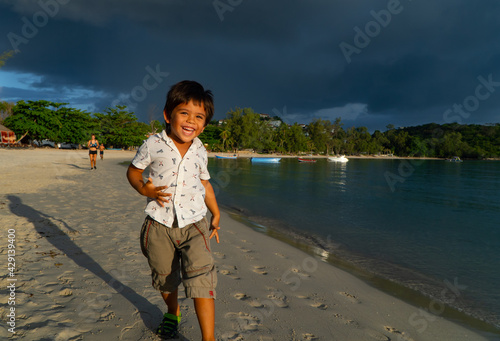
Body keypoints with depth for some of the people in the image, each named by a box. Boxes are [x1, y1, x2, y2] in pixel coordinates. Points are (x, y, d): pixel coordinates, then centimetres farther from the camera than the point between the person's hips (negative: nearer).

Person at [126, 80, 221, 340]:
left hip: (194, 223, 0)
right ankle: (173, 312, 49)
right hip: (160, 224, 0)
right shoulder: (153, 145, -7)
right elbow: (133, 171, 6)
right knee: (164, 276, 18)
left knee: (202, 276, -11)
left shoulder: (200, 151, 2)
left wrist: (216, 214, 18)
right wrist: (143, 188, -15)